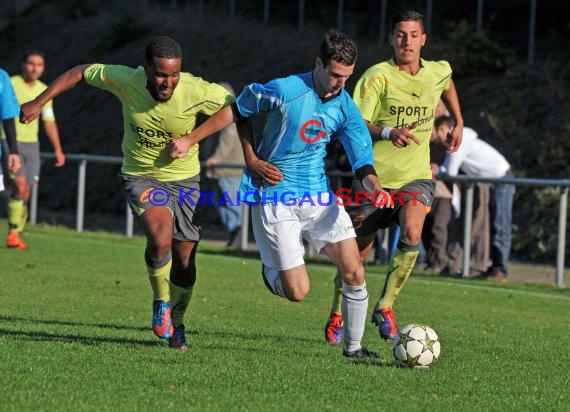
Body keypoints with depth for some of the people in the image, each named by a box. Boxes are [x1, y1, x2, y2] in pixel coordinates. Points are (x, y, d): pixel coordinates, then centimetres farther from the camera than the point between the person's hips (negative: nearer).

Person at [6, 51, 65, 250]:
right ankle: (13, 233, -12)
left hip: (31, 144, 5)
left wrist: (58, 149, 13)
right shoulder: (11, 85, -8)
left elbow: (49, 122, 17)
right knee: (20, 186, -17)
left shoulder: (44, 91, 10)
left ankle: (16, 235, 10)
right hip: (11, 142, -5)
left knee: (26, 192, 3)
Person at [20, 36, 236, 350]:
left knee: (184, 260, 4)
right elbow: (81, 72, -3)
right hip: (140, 177, -1)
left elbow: (232, 106, -9)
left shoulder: (195, 91, -23)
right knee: (160, 236, -29)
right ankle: (161, 303, -2)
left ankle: (176, 324, 32)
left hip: (184, 180, 1)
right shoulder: (124, 80, -19)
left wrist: (191, 139, -17)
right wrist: (38, 103, 0)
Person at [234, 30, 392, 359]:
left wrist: (374, 187, -24)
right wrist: (252, 161, -5)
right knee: (297, 292, -6)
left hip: (319, 195, 5)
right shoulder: (283, 91, -17)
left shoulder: (345, 108, -2)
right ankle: (271, 270, 29)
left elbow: (362, 161, -2)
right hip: (275, 197, -5)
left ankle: (354, 346, 10)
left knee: (354, 273, -7)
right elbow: (237, 110, -1)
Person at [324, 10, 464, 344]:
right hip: (376, 175, -2)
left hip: (416, 175, 2)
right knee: (358, 251, 8)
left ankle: (385, 307, -10)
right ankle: (337, 315, 31)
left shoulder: (438, 72, 1)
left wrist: (459, 123, 26)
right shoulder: (378, 76, -13)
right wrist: (388, 133, -38)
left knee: (412, 234, -26)